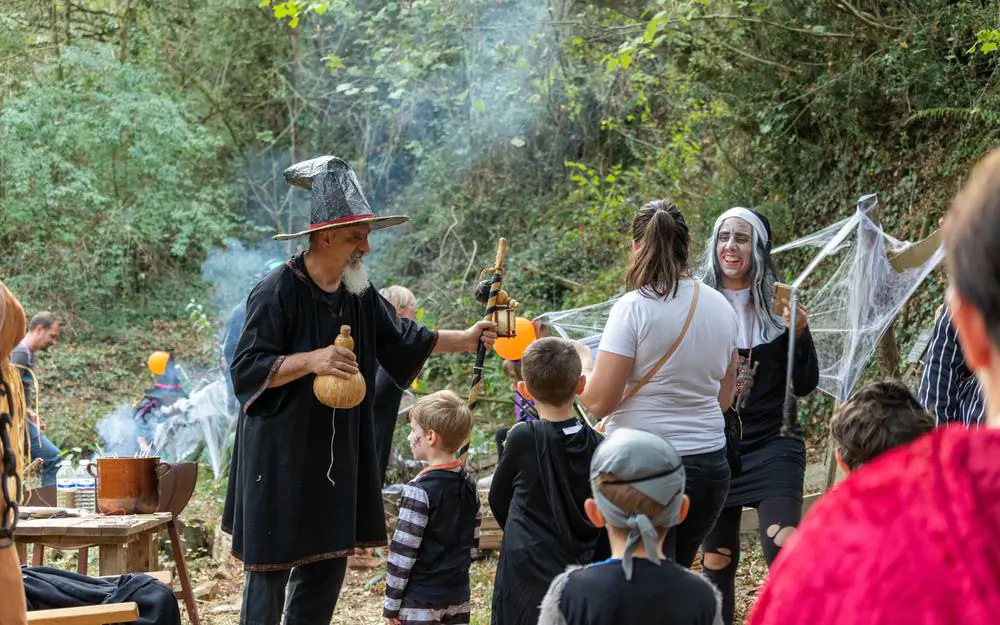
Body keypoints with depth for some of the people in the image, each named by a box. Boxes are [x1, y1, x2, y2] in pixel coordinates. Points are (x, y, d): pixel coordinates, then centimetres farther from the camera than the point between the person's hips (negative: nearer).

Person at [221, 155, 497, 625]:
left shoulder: (359, 294, 6)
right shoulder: (277, 292, -16)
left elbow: (400, 339, 20)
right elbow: (246, 369, -17)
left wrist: (465, 339, 13)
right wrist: (311, 360, -29)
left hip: (336, 455, 7)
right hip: (280, 455, -7)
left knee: (328, 561, 11)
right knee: (270, 568, -2)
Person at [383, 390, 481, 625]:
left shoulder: (419, 490, -17)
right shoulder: (469, 486, 5)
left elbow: (403, 551, -16)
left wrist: (391, 603, -10)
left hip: (420, 599, -7)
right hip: (458, 596, 7)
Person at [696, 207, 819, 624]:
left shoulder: (777, 307, 0)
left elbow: (805, 386, 0)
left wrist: (799, 333, -15)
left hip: (771, 448, -1)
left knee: (784, 552, -17)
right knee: (716, 561, 8)